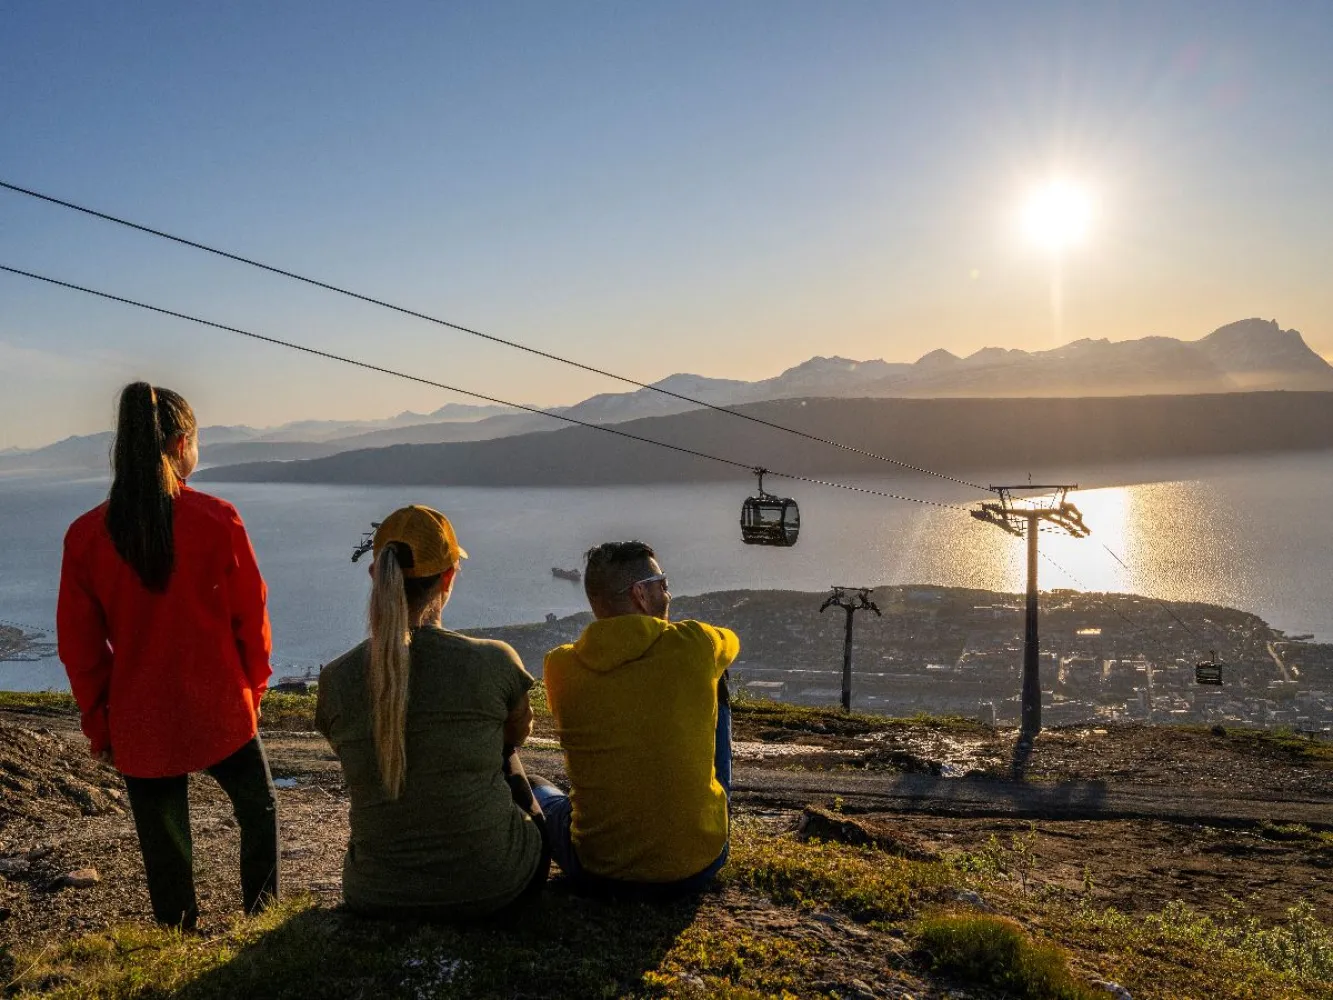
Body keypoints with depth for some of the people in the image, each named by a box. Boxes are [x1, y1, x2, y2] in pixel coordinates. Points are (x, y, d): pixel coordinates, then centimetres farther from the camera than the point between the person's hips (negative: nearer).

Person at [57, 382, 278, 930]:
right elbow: (251, 615, -4)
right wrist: (253, 687, 11)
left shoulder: (86, 534, -6)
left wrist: (98, 723, 11)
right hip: (221, 712, -1)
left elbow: (79, 643, -1)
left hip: (139, 725, 1)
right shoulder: (218, 520, -12)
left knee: (163, 849, 14)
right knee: (259, 810, 24)